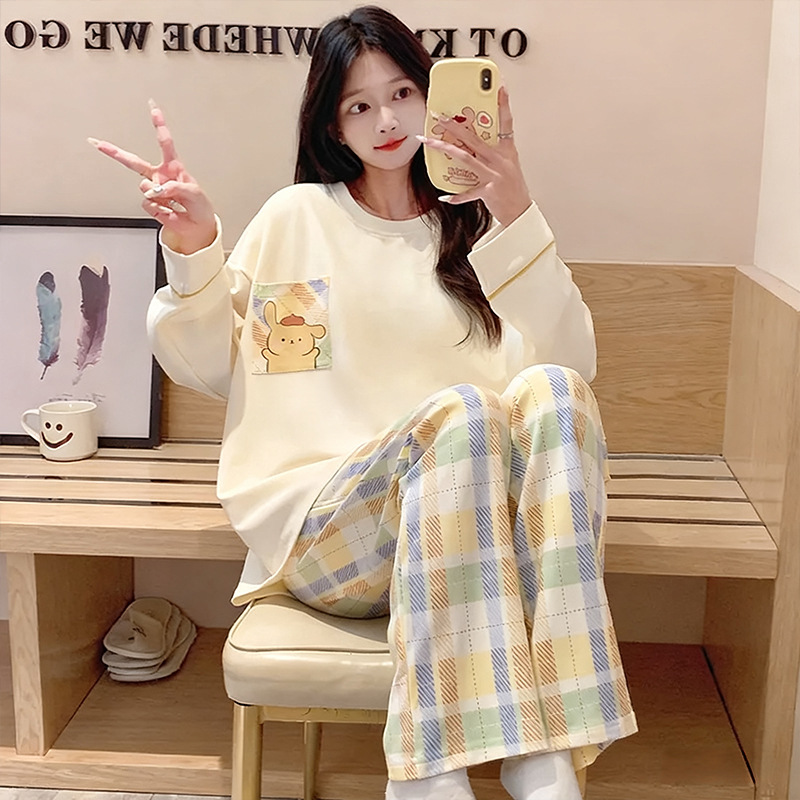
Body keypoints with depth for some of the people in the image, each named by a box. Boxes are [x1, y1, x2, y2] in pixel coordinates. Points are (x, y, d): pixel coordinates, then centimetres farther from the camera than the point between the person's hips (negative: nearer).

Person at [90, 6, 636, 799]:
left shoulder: (472, 228, 13)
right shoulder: (298, 216, 10)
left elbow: (569, 362, -4)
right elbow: (212, 369, 13)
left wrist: (515, 218, -14)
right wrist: (193, 251, -2)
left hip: (471, 526, 2)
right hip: (326, 523, -2)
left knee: (552, 394, -29)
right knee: (461, 411, -32)